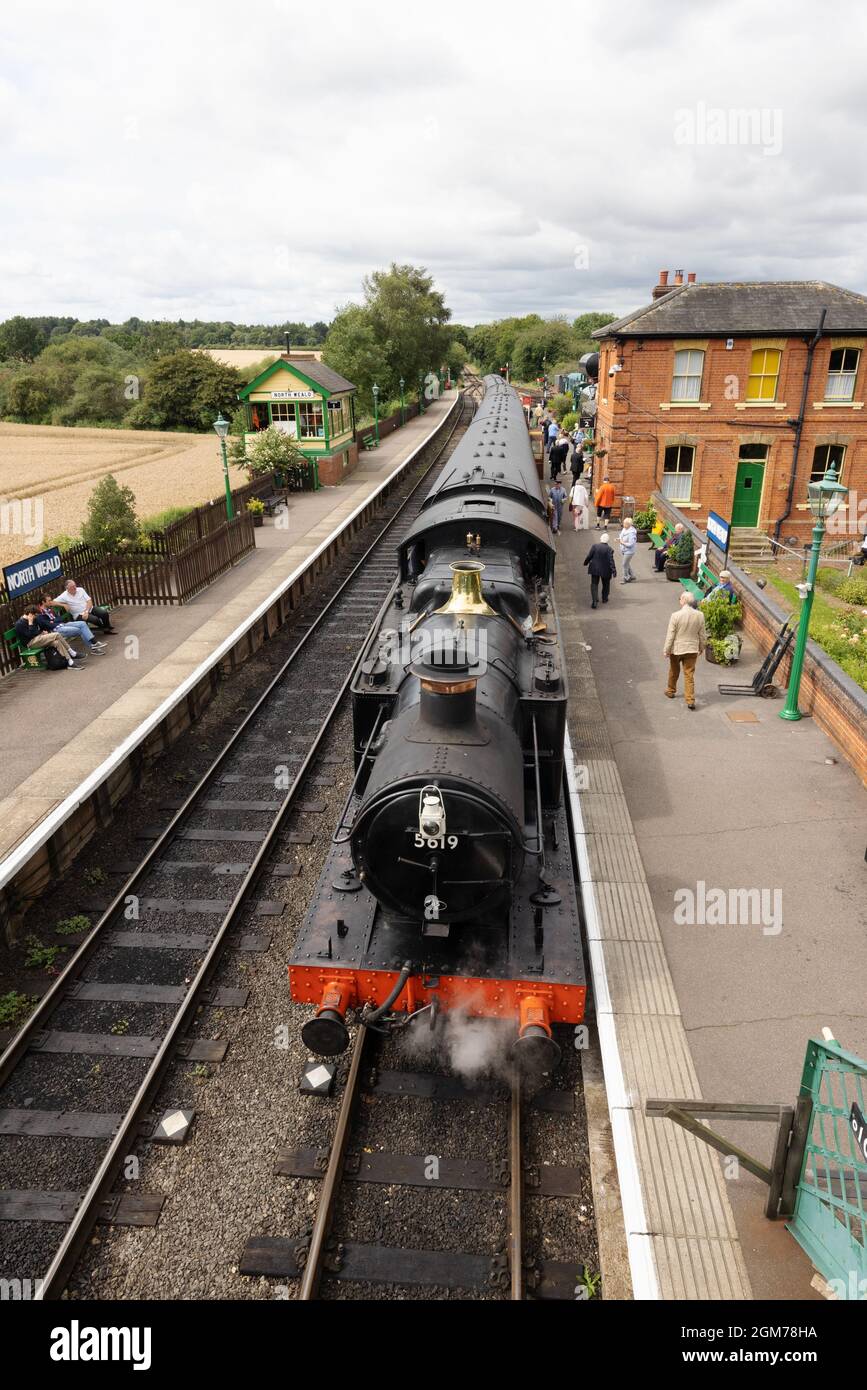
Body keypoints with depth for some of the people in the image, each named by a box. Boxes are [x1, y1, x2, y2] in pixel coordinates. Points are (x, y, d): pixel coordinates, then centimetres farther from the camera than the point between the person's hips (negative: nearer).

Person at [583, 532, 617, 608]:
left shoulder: (594, 546, -10)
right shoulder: (609, 549, -15)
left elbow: (588, 556, -5)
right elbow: (611, 561, -17)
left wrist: (585, 563, 15)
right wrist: (614, 572, -15)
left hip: (595, 569, 1)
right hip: (605, 570, -1)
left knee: (594, 585, 5)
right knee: (606, 584, 22)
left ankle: (594, 601, -10)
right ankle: (604, 598, 36)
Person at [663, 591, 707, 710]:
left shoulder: (675, 615, -18)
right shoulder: (700, 615, -8)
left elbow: (670, 635, -13)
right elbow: (702, 635, 2)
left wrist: (666, 650, -3)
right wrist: (701, 648, 17)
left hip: (676, 649, -2)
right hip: (692, 649, 2)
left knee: (674, 672, 22)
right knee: (689, 675, 6)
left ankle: (671, 691, 41)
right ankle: (690, 701, 1)